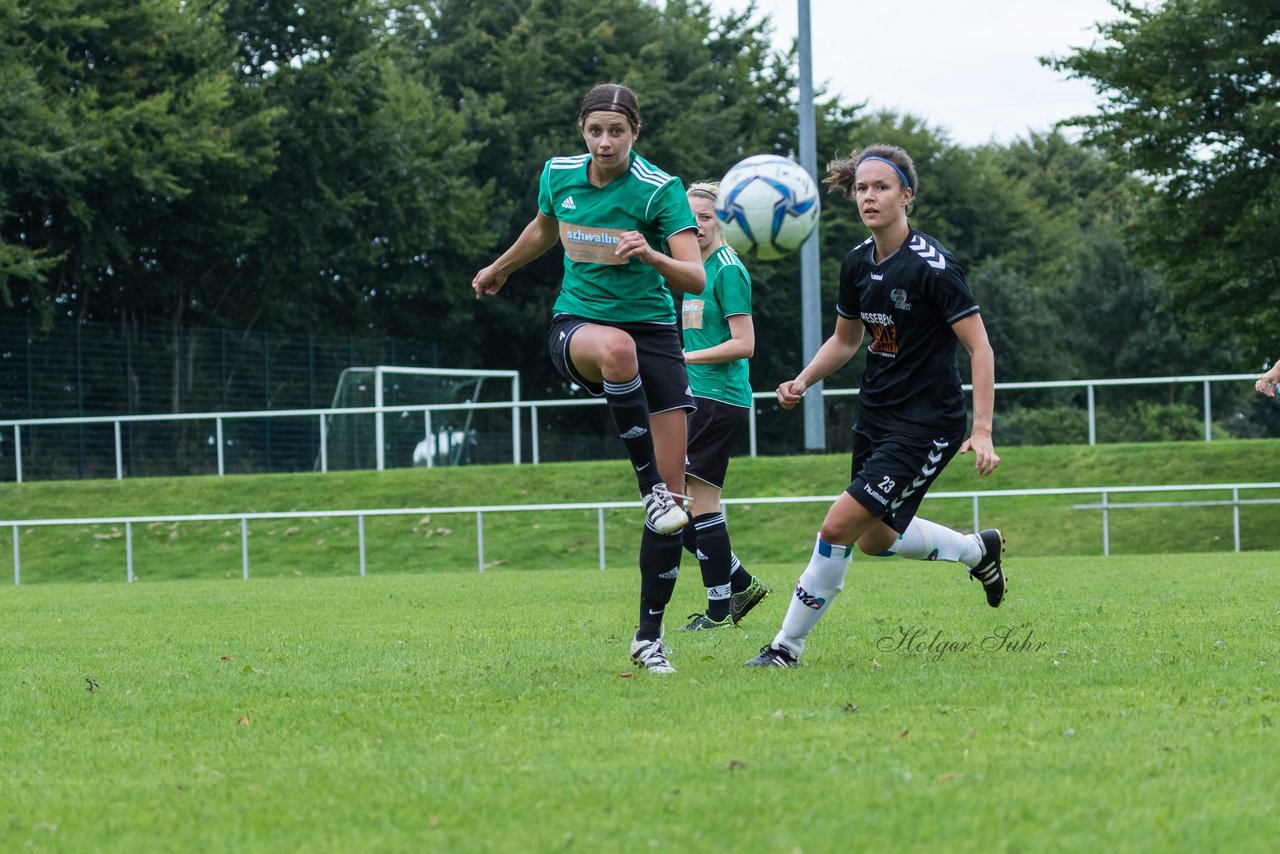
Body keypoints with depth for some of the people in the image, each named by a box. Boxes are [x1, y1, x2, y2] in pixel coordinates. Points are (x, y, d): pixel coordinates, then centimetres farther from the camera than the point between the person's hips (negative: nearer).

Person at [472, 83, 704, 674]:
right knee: (618, 348, -42)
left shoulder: (661, 190, -11)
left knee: (673, 494, -7)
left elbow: (696, 279, -21)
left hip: (653, 331, -1)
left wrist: (650, 254, -40)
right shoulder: (558, 176, 1)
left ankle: (649, 637, 4)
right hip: (578, 325, 1)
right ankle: (649, 487, -33)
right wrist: (500, 269, 39)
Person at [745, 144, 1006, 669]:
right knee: (875, 539, 19)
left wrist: (982, 431, -25)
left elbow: (978, 346, -18)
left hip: (927, 423, -8)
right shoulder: (858, 262, 3)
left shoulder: (931, 265, -19)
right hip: (875, 417, 9)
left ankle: (788, 646, -3)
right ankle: (979, 550, 43)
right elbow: (846, 340, 18)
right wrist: (803, 381, 1)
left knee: (839, 527, -15)